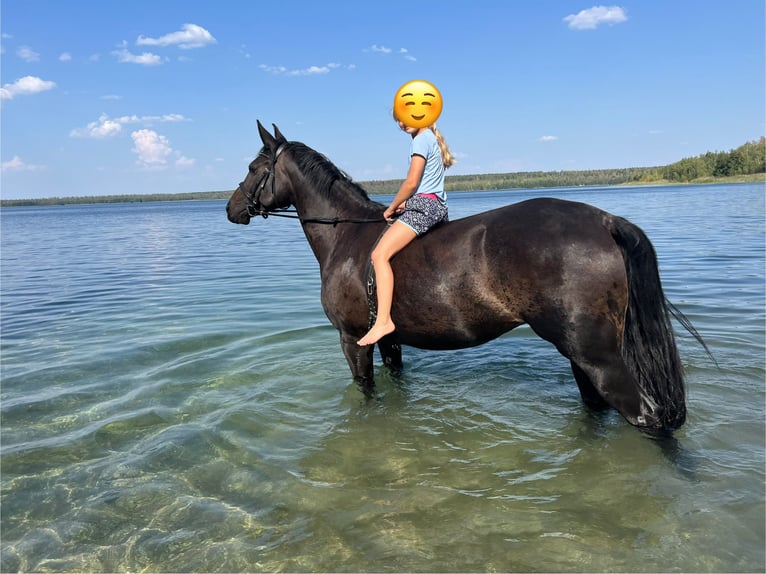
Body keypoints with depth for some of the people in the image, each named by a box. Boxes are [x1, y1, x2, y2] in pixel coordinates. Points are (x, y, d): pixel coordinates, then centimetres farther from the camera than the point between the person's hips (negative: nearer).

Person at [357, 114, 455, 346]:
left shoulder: (421, 139, -7)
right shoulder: (432, 138, 21)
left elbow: (411, 183, -14)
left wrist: (392, 208, -2)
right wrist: (405, 202, 9)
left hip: (423, 205, -11)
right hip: (438, 206, 11)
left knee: (379, 254, -22)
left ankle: (383, 320, -31)